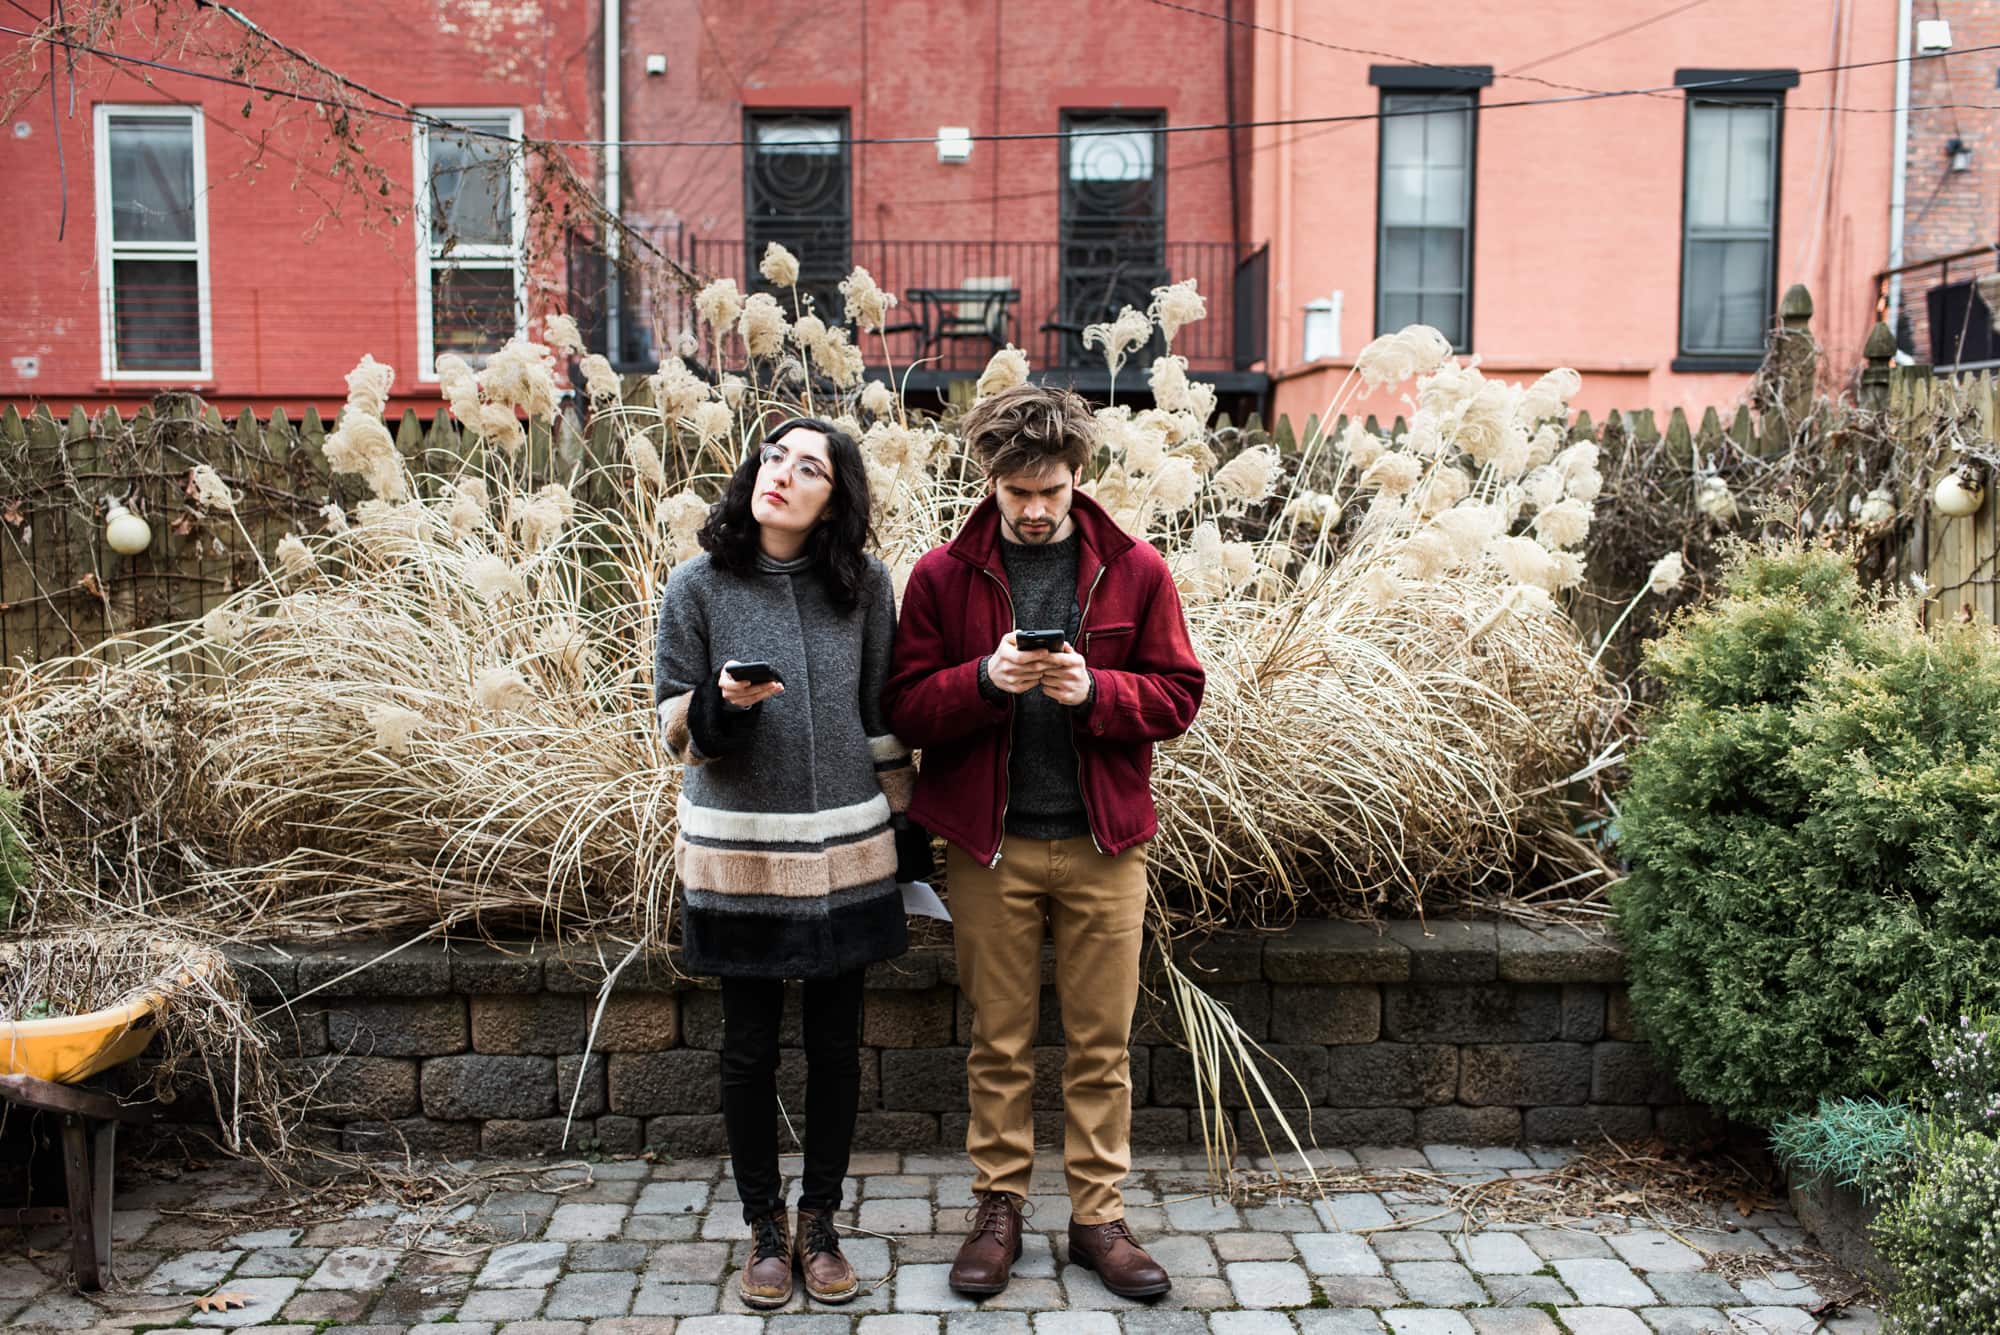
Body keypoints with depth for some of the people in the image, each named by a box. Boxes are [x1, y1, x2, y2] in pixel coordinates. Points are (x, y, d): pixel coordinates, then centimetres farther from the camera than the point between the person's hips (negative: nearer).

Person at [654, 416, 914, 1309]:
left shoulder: (863, 584, 0)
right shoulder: (699, 585, -3)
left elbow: (885, 717, 8)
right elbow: (675, 726, -1)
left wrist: (902, 825, 9)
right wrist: (722, 699, -22)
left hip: (847, 851, 1)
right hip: (738, 853, -1)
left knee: (835, 1045, 10)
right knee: (749, 1049, 9)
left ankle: (820, 1225, 28)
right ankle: (765, 1230, 28)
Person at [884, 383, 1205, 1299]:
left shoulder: (1134, 571, 1)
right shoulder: (942, 576, 0)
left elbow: (1177, 696, 2)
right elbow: (905, 707, -1)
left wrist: (1095, 690, -16)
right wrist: (985, 679, -20)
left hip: (1103, 844, 1)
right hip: (989, 844, 0)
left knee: (1101, 1042, 9)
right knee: (999, 1041, 10)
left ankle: (1098, 1216, 22)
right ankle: (998, 1208, 25)